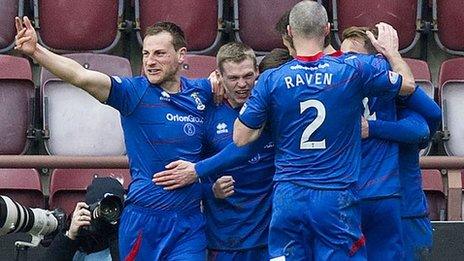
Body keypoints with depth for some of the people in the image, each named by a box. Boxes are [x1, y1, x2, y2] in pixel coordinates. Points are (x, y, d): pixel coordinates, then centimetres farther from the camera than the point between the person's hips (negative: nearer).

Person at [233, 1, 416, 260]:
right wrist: (391, 52, 31)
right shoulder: (353, 70, -4)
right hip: (337, 199, -1)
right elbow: (408, 84, 13)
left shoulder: (271, 80, -3)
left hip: (288, 198, 1)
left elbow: (241, 138, 2)